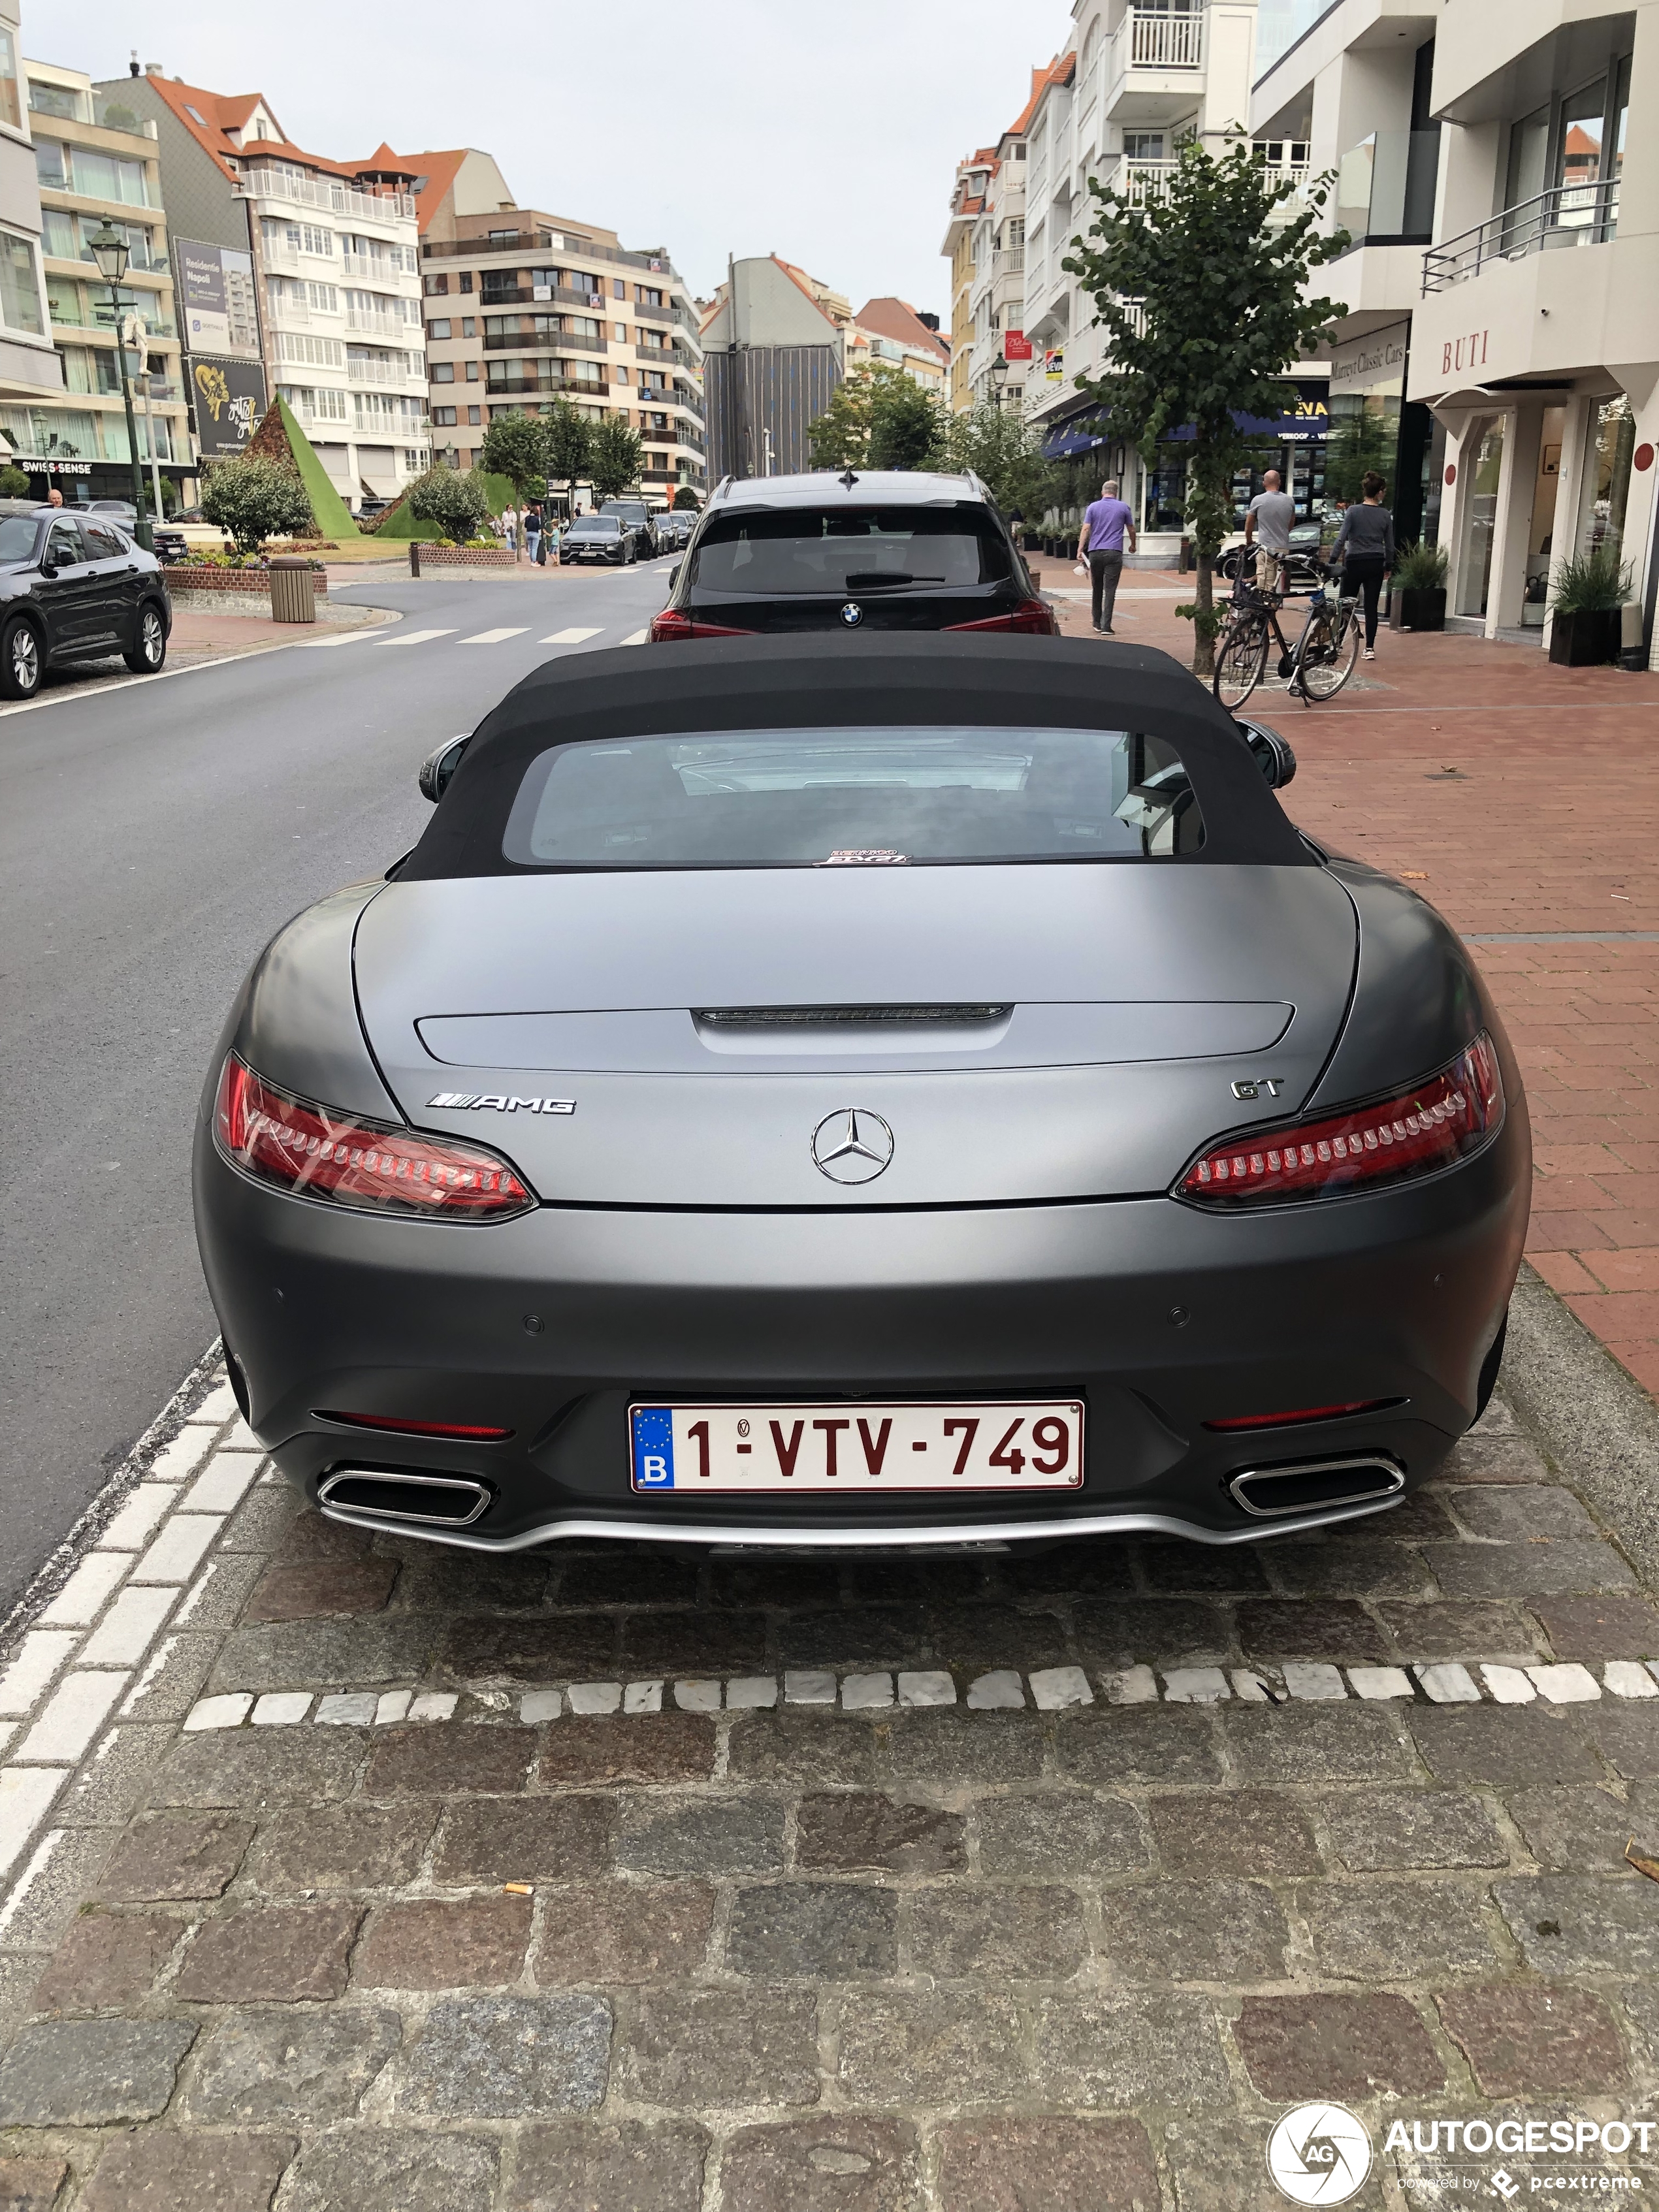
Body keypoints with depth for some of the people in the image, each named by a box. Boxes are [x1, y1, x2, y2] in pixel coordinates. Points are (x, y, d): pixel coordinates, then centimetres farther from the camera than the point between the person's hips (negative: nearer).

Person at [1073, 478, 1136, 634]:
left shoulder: (1093, 507, 6)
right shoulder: (1123, 508, 6)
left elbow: (1085, 529, -3)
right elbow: (1131, 530, 15)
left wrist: (1080, 550, -6)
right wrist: (1133, 545, 32)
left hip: (1095, 552, 2)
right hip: (1114, 553, -1)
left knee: (1097, 589, 16)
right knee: (1110, 590, -4)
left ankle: (1097, 623, 23)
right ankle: (1106, 626, -13)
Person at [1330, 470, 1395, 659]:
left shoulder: (1353, 512, -7)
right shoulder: (1385, 515, 1)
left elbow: (1341, 539, -12)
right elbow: (1389, 544, 8)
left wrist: (1332, 562, -9)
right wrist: (1389, 567, 20)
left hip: (1355, 564, -2)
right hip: (1375, 565, 2)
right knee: (1371, 606, 3)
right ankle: (1370, 648, 1)